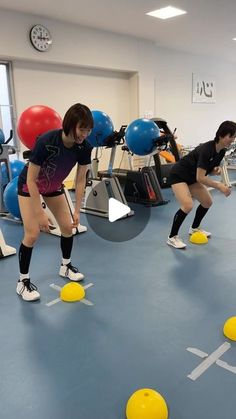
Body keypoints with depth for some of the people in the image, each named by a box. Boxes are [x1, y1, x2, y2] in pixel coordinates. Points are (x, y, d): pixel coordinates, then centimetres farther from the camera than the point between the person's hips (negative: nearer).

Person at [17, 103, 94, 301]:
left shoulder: (84, 147, -22)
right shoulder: (46, 142, -36)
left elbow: (80, 180, -10)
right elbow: (31, 180, -28)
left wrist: (77, 211, -10)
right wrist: (40, 213, -26)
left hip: (54, 187, 5)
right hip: (29, 186, -5)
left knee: (68, 226, 4)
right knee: (32, 234, -11)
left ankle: (65, 266, 28)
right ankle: (23, 281, 7)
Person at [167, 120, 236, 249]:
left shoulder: (221, 151, -5)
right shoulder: (206, 149, -30)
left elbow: (209, 169, 9)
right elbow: (200, 178, -32)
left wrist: (216, 170, -13)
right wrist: (219, 186, -31)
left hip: (192, 178, 9)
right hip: (178, 176, -9)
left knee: (207, 202, 12)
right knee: (187, 206, -25)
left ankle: (194, 228, 33)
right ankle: (172, 237, -10)